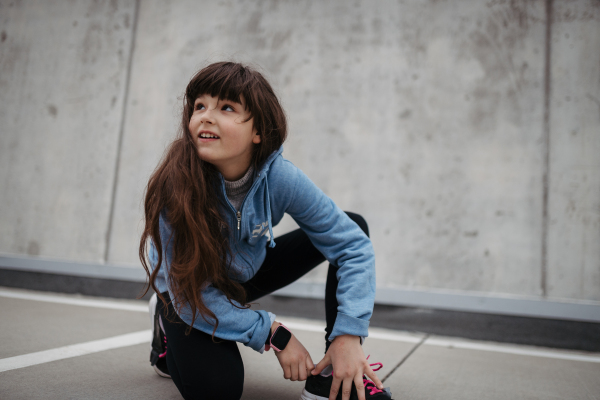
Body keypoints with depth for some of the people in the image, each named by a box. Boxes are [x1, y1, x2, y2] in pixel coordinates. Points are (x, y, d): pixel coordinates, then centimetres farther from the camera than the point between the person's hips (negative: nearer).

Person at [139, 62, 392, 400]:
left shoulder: (280, 177, -28)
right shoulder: (175, 187, -33)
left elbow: (353, 245, -22)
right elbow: (192, 294, -26)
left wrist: (349, 335, -31)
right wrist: (275, 334, -24)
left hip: (247, 272, 4)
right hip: (185, 288, -3)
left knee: (354, 225, -11)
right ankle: (167, 325, 7)